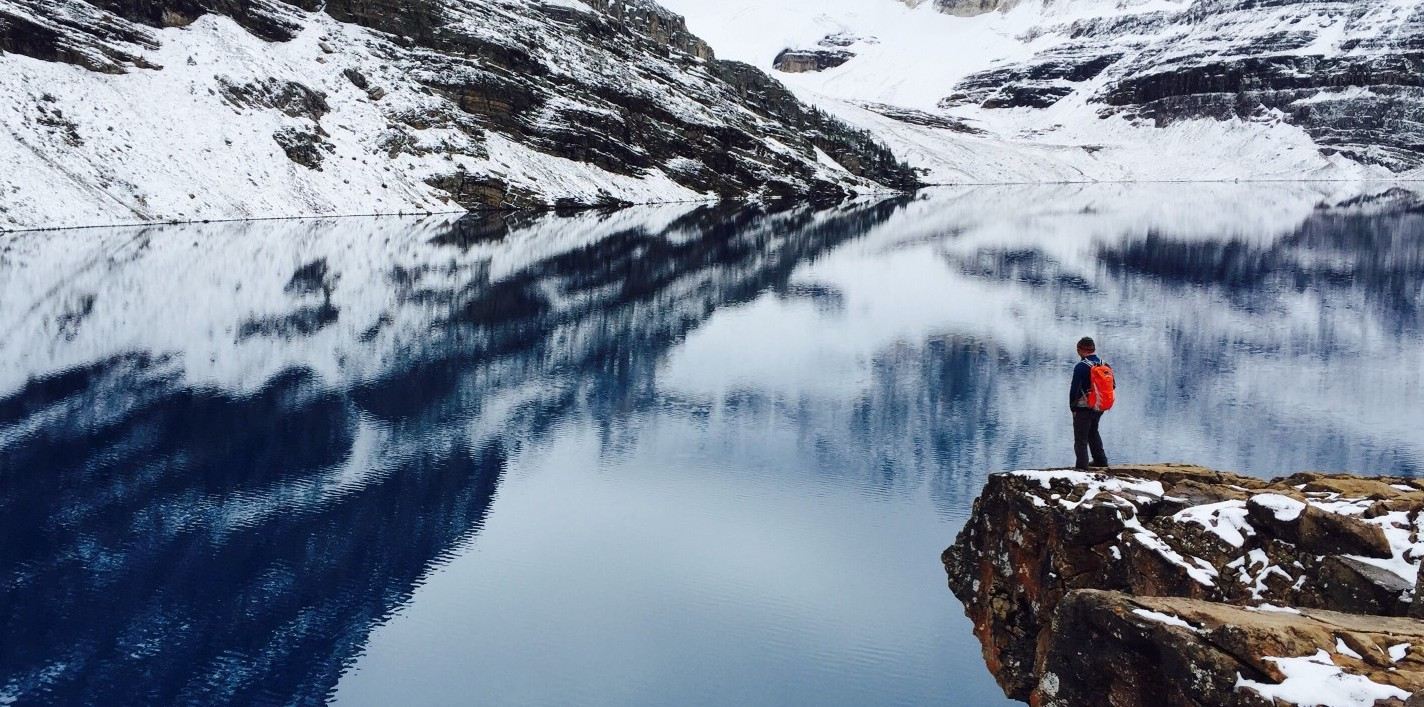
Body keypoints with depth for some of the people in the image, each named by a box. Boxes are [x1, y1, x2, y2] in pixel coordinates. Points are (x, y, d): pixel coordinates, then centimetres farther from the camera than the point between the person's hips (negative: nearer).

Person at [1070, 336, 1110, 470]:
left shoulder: (1081, 367, -18)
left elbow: (1074, 389, -17)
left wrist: (1072, 407, -6)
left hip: (1083, 408, -7)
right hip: (1099, 408, 7)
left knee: (1081, 438, 0)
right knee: (1093, 433, 26)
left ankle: (1082, 466, -3)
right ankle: (1100, 460, 31)